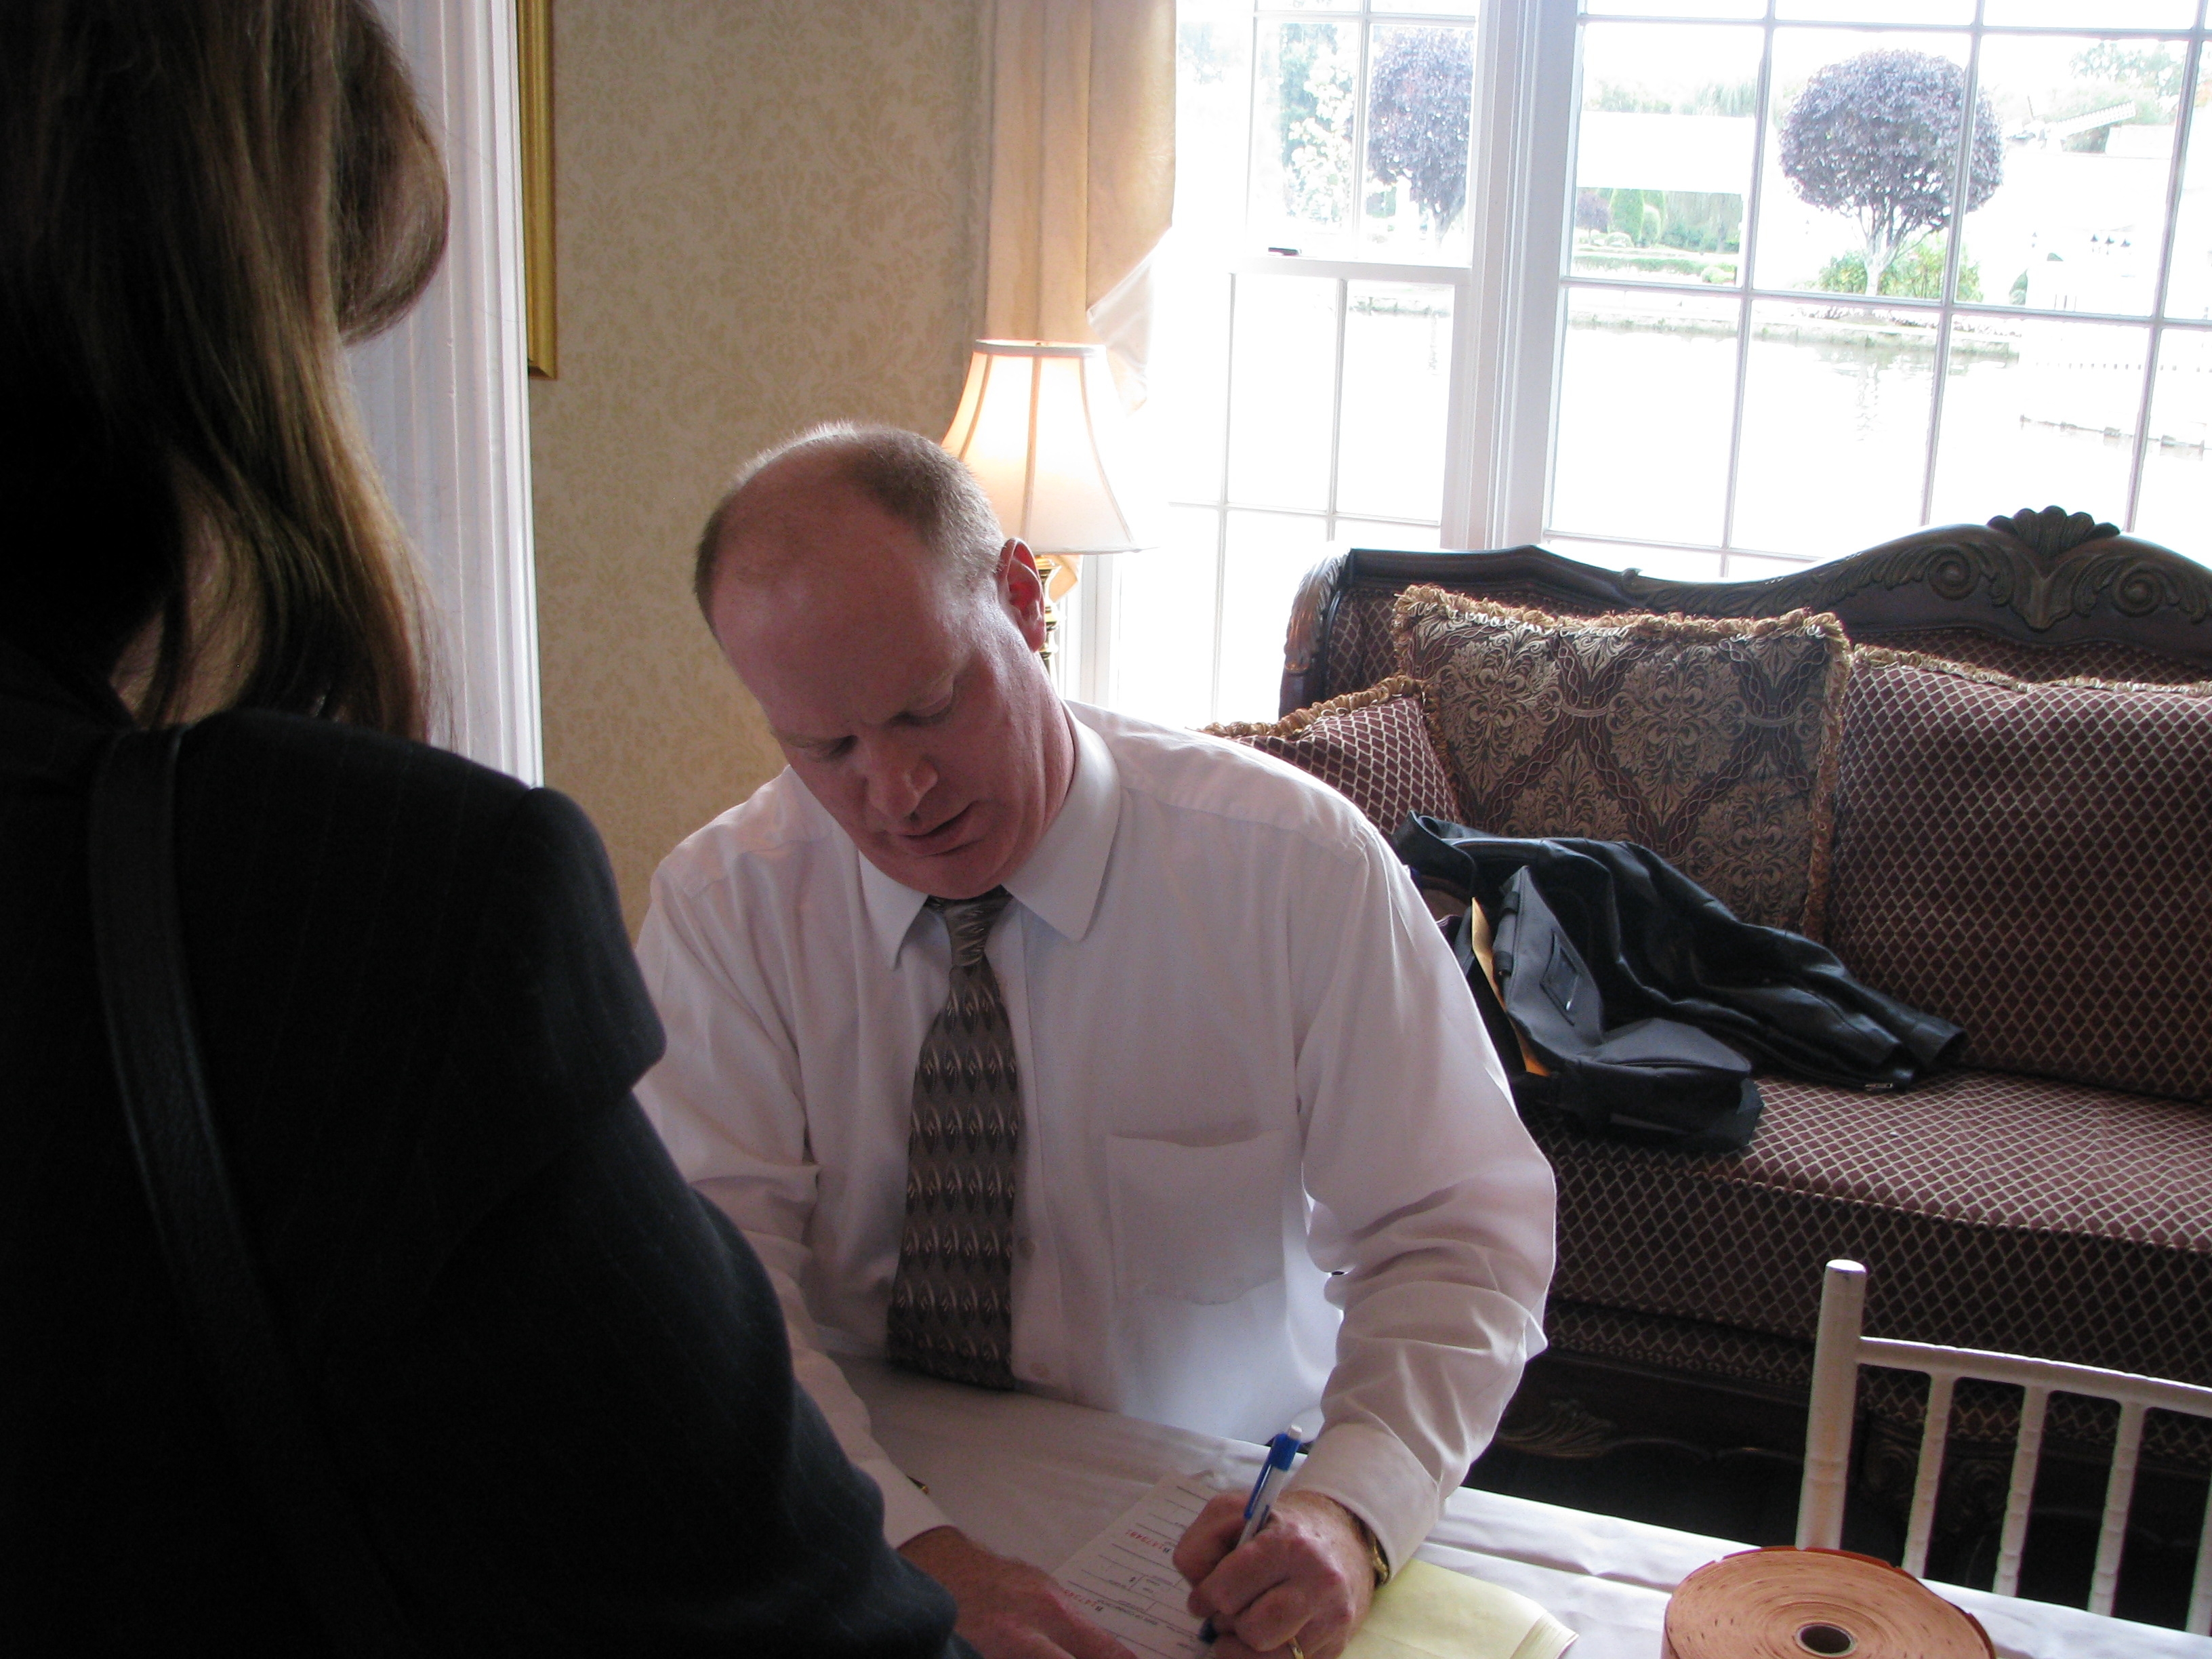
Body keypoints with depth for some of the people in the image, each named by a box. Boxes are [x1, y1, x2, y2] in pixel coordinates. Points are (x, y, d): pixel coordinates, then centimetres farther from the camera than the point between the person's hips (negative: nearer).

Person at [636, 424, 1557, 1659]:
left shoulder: (1299, 864, -11)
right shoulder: (722, 904, -7)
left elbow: (1459, 1233, -9)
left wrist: (1350, 1507, -26)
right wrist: (905, 1548, -30)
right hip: (853, 1544, 1)